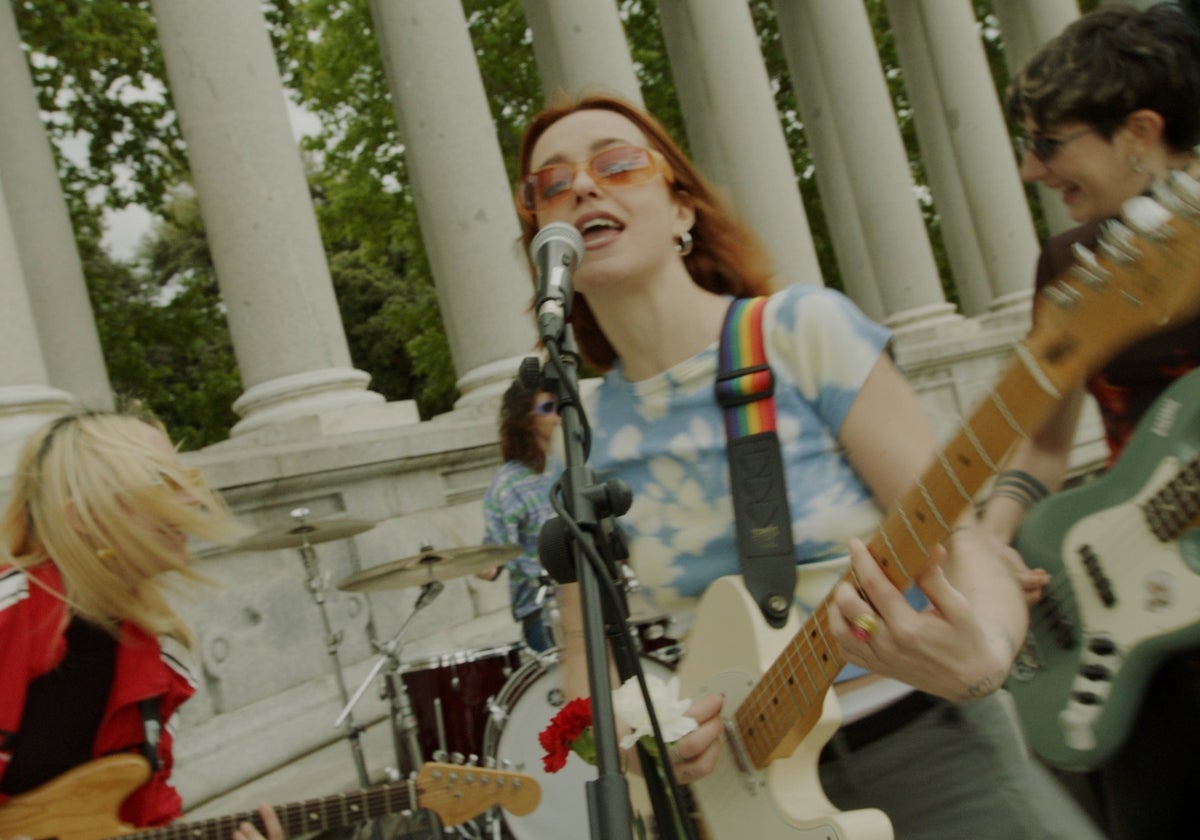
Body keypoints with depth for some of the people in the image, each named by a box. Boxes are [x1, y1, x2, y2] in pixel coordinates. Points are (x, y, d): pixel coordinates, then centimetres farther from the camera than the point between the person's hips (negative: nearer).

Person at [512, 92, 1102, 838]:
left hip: (930, 748, -2)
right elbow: (583, 647, 9)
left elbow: (963, 544, -12)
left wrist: (981, 655, -32)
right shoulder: (584, 441, -1)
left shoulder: (803, 327, -11)